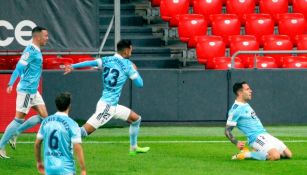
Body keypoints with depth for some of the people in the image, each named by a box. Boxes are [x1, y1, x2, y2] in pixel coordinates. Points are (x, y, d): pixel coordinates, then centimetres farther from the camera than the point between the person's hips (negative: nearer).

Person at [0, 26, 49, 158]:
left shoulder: (36, 51, 13)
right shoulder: (30, 51, -15)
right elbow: (19, 67, -21)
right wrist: (11, 84, -27)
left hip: (33, 90, 10)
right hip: (26, 89, -10)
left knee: (43, 116, 7)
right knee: (19, 119, -6)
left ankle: (15, 133, 14)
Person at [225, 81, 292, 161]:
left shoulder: (246, 105, 16)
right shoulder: (235, 110, -13)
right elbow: (227, 130, -13)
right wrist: (236, 143, -27)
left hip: (265, 135, 10)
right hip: (257, 138, -10)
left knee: (288, 154, 7)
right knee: (275, 156, -31)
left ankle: (256, 152, 12)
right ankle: (246, 154, -13)